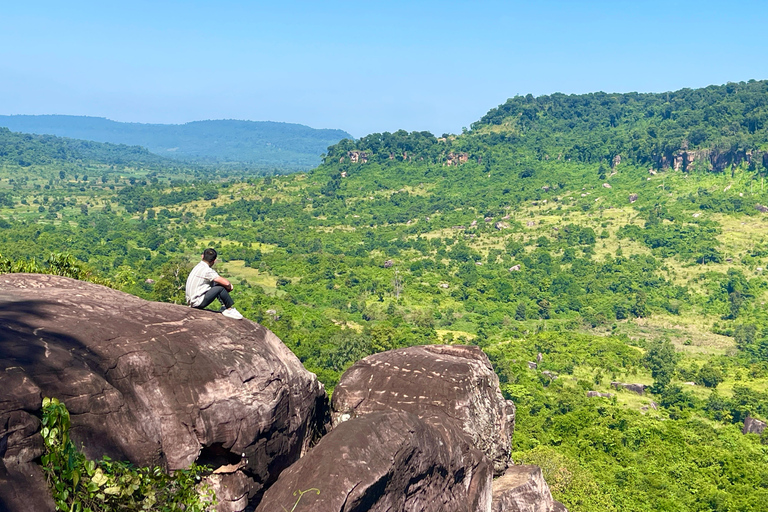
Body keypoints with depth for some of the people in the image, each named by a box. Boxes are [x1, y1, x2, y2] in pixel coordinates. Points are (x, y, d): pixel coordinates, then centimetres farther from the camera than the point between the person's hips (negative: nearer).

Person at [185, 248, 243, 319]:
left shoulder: (198, 266, 10)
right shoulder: (206, 270, -19)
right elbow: (226, 283, -22)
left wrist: (228, 284, 5)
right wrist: (229, 286, 1)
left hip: (192, 301, 10)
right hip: (198, 302, -10)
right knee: (221, 288, -16)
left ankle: (225, 307, 9)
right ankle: (230, 309, 1)